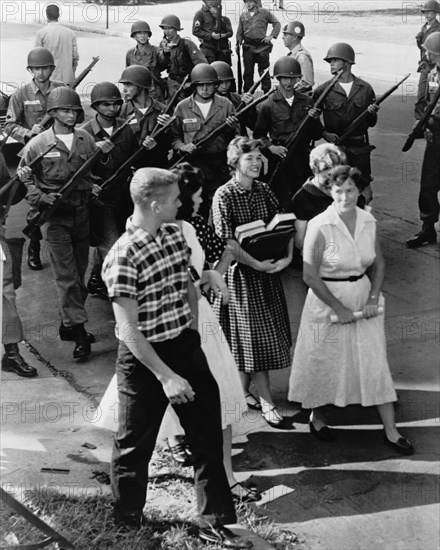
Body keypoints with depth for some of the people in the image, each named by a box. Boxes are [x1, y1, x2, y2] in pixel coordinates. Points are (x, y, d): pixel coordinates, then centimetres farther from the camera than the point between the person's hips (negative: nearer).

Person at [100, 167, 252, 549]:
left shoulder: (175, 233, 1)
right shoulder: (123, 257, -22)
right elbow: (129, 331, -22)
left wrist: (193, 337, 10)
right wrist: (166, 376, -23)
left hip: (185, 346, 7)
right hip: (144, 359, -6)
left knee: (209, 438, 10)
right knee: (135, 445, 11)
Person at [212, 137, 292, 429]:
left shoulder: (263, 191, 6)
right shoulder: (224, 196, -12)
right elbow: (227, 241, -18)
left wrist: (288, 256, -10)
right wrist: (257, 264, -21)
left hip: (268, 269, 6)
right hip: (241, 272, -6)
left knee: (267, 332, 11)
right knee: (254, 335, -1)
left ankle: (243, 390, 27)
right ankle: (267, 401, 6)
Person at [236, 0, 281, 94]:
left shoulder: (265, 12, -2)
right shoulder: (243, 15, 7)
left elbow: (277, 23, 6)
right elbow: (240, 31, 14)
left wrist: (272, 36, -4)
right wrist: (238, 42, 1)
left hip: (262, 46, -3)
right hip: (248, 46, 3)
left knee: (264, 71, 0)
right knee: (248, 71, 7)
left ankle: (267, 92, 8)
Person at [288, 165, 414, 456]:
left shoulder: (369, 222, -1)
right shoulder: (320, 227, -16)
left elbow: (378, 264, 9)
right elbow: (310, 275, -14)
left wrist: (373, 298, -6)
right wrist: (338, 308, -15)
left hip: (364, 298, 4)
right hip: (328, 300, -4)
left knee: (376, 362, 4)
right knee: (325, 362, 10)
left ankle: (391, 431, 11)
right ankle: (317, 417, 35)